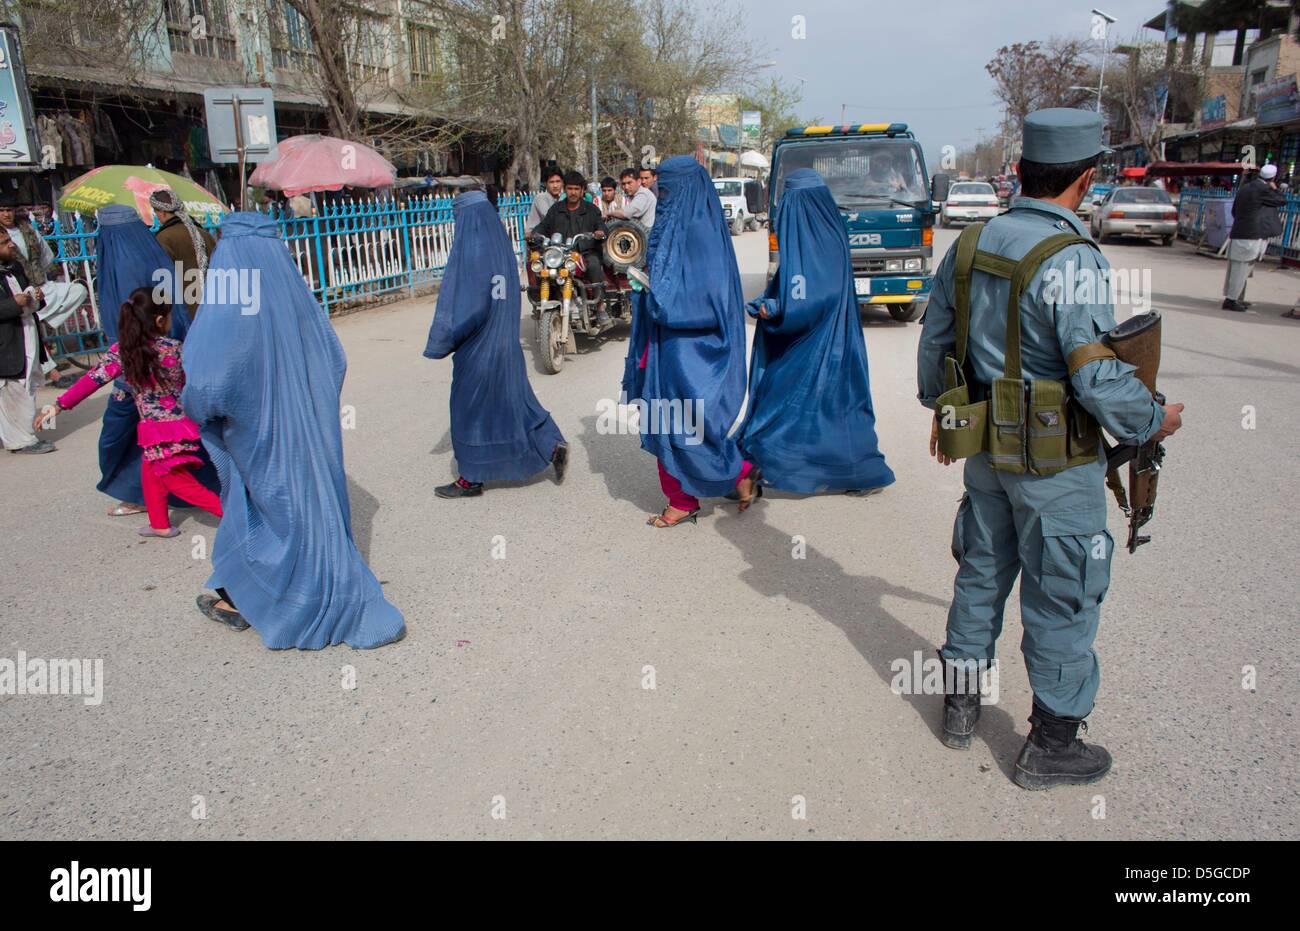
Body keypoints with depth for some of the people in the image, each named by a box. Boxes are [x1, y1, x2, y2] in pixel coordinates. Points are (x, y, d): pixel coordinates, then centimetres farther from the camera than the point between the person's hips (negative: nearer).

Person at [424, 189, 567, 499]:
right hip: (506, 343, 8)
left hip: (478, 346, -8)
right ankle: (553, 447, 12)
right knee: (514, 400, 17)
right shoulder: (502, 246, 5)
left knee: (470, 408, 5)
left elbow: (460, 305, -21)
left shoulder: (470, 252, -20)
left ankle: (471, 479, 16)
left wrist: (439, 344, -10)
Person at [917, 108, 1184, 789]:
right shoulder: (1071, 259, -22)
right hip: (1055, 462, -7)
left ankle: (960, 703, 36)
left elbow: (934, 341, 9)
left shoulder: (969, 244, 0)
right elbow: (1098, 377, -23)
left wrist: (941, 411, 23)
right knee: (1061, 596, 8)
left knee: (981, 571, 21)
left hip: (986, 450, 7)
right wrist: (1154, 421, -5)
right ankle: (1052, 742, 23)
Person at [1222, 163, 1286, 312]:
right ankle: (1231, 299, -4)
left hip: (1239, 233, 9)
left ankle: (1237, 298, 24)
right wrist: (1275, 189, 12)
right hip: (1252, 236, -9)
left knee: (1238, 269, 15)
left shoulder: (1245, 188, 13)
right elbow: (1282, 201, -3)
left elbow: (1234, 211, 21)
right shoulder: (1263, 189, -13)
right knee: (1241, 269, -5)